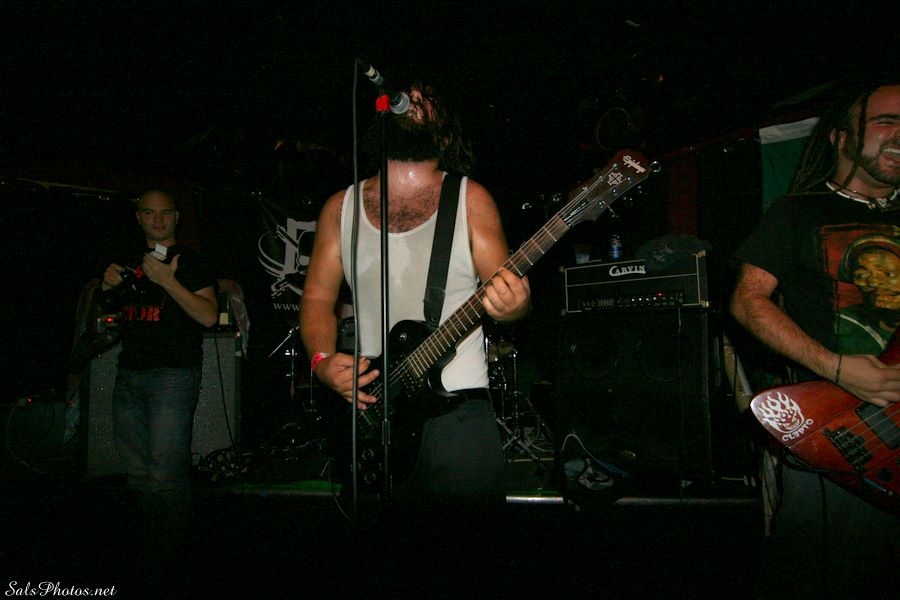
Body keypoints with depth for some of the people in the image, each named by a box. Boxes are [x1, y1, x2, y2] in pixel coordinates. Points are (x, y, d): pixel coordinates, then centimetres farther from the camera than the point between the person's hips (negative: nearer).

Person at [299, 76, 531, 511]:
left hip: (458, 409, -2)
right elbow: (317, 296, 12)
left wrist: (510, 304, -24)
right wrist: (322, 360, -6)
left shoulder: (468, 198, 2)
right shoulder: (341, 207, 9)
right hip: (367, 410, 2)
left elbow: (506, 287, 0)